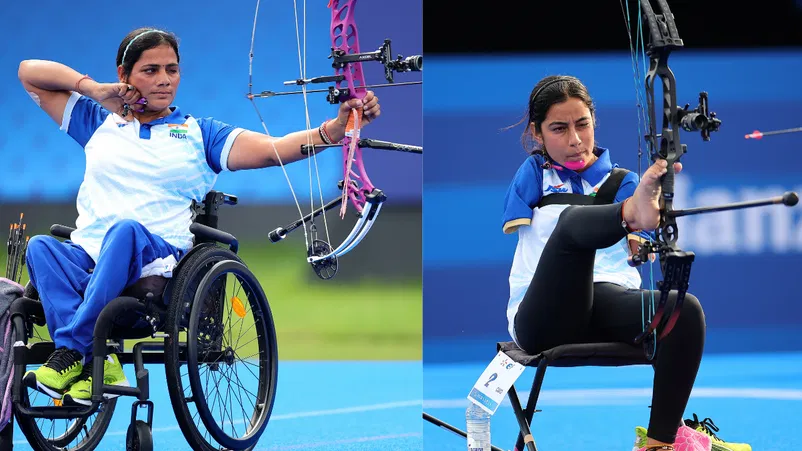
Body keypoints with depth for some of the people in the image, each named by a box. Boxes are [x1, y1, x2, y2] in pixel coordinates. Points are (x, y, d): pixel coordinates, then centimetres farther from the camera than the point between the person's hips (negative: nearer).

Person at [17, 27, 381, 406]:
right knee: (41, 246, -29)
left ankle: (71, 349, -39)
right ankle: (97, 362, -42)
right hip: (86, 259, 2)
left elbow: (271, 149, 4)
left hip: (155, 260, -2)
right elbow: (30, 72, 26)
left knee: (126, 231, -36)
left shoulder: (199, 134, 18)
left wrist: (337, 126, -12)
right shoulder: (99, 122, 23)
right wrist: (92, 89, 13)